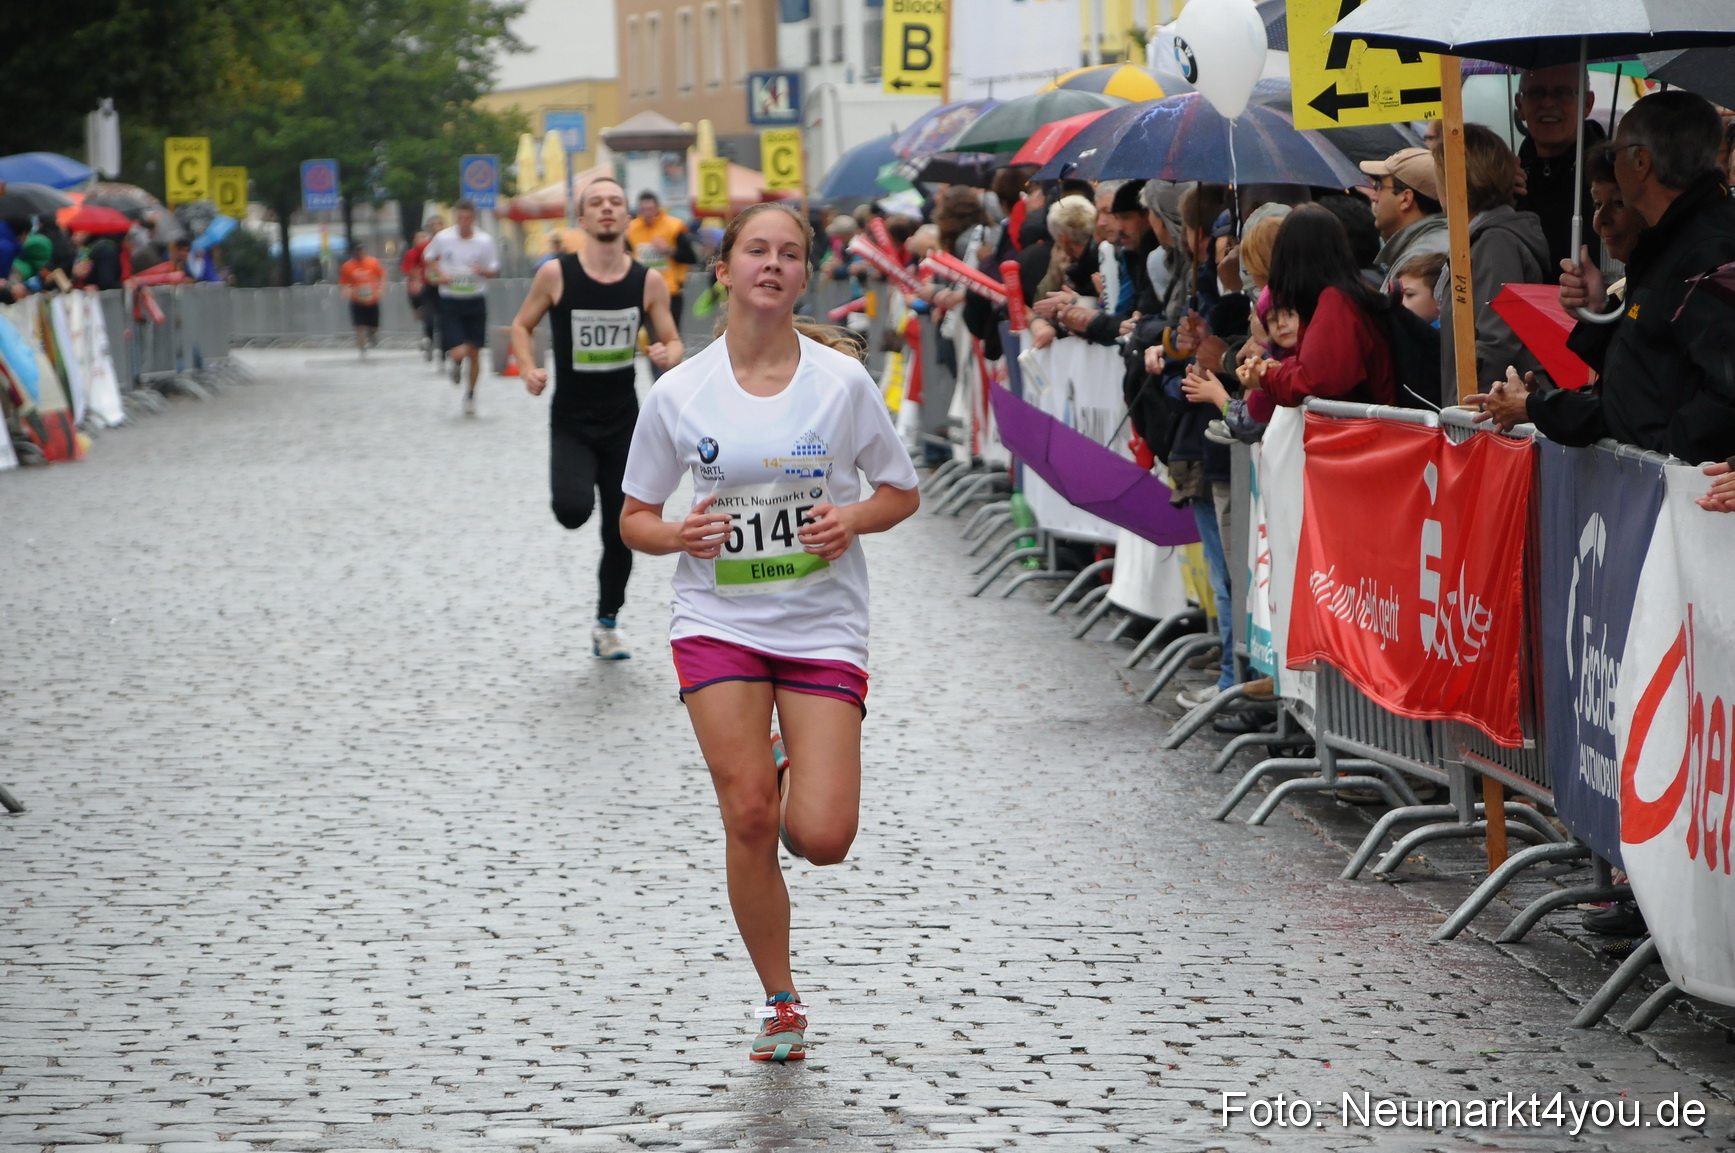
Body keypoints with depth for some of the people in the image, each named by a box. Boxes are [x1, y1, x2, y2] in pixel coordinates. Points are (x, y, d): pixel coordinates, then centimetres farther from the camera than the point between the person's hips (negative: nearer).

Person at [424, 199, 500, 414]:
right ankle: (456, 364, 26)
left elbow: (494, 271, 2)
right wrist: (439, 274, -6)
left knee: (474, 353, 6)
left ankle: (470, 394, 27)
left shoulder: (485, 241, -6)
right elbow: (428, 257, 12)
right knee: (459, 352, -13)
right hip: (450, 301, -1)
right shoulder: (443, 237, -6)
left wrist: (483, 271, -21)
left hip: (475, 301, 1)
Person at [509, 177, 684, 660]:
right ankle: (575, 488, 11)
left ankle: (608, 622, 29)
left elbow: (673, 342, 4)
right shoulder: (556, 274, -9)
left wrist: (668, 355, -19)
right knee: (572, 511, -27)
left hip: (623, 421, 2)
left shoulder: (648, 282, -4)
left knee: (621, 532, 8)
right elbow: (522, 325, 5)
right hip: (570, 422, -2)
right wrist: (528, 368, -13)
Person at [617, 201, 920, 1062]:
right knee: (747, 819, -8)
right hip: (717, 623, 0)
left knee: (822, 839, -10)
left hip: (824, 627, 0)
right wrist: (678, 534, -14)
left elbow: (902, 492, 6)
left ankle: (800, 775, 28)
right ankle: (780, 1002, 10)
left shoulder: (842, 380, -4)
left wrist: (853, 518, -14)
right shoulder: (678, 394, -3)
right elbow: (635, 517, 7)